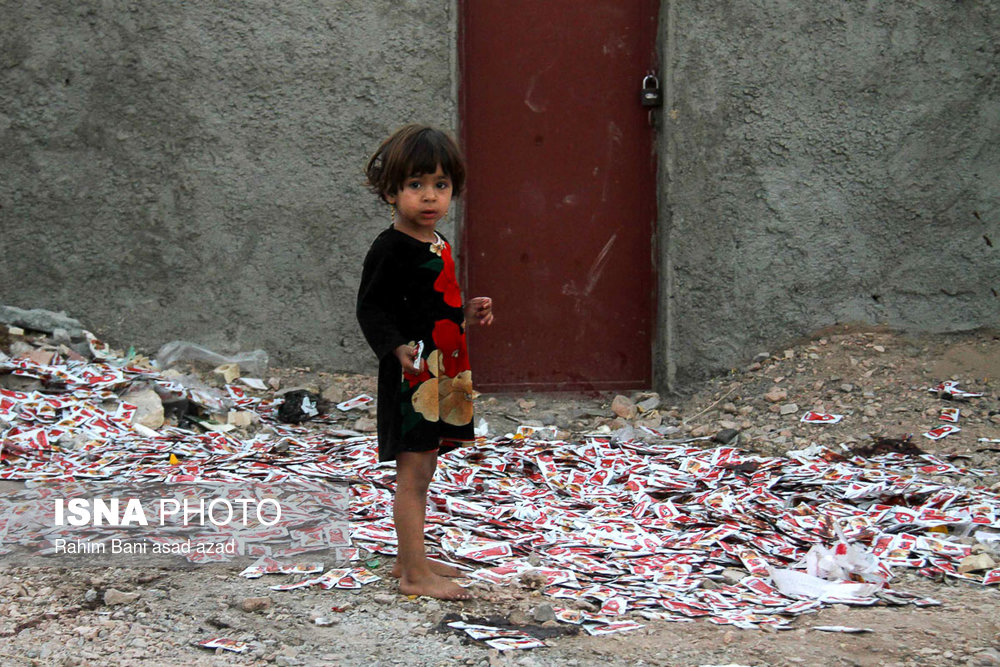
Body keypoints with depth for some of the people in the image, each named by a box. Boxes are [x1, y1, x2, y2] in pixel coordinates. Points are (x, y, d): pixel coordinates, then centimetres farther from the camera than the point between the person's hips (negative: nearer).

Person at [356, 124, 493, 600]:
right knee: (413, 475, -5)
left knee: (422, 472, 16)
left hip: (443, 374, 9)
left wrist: (466, 314, 12)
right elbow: (372, 308, -15)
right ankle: (414, 574, -1)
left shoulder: (437, 245, 14)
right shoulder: (391, 248, -13)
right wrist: (399, 349, -28)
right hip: (410, 377, -9)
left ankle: (411, 559, 26)